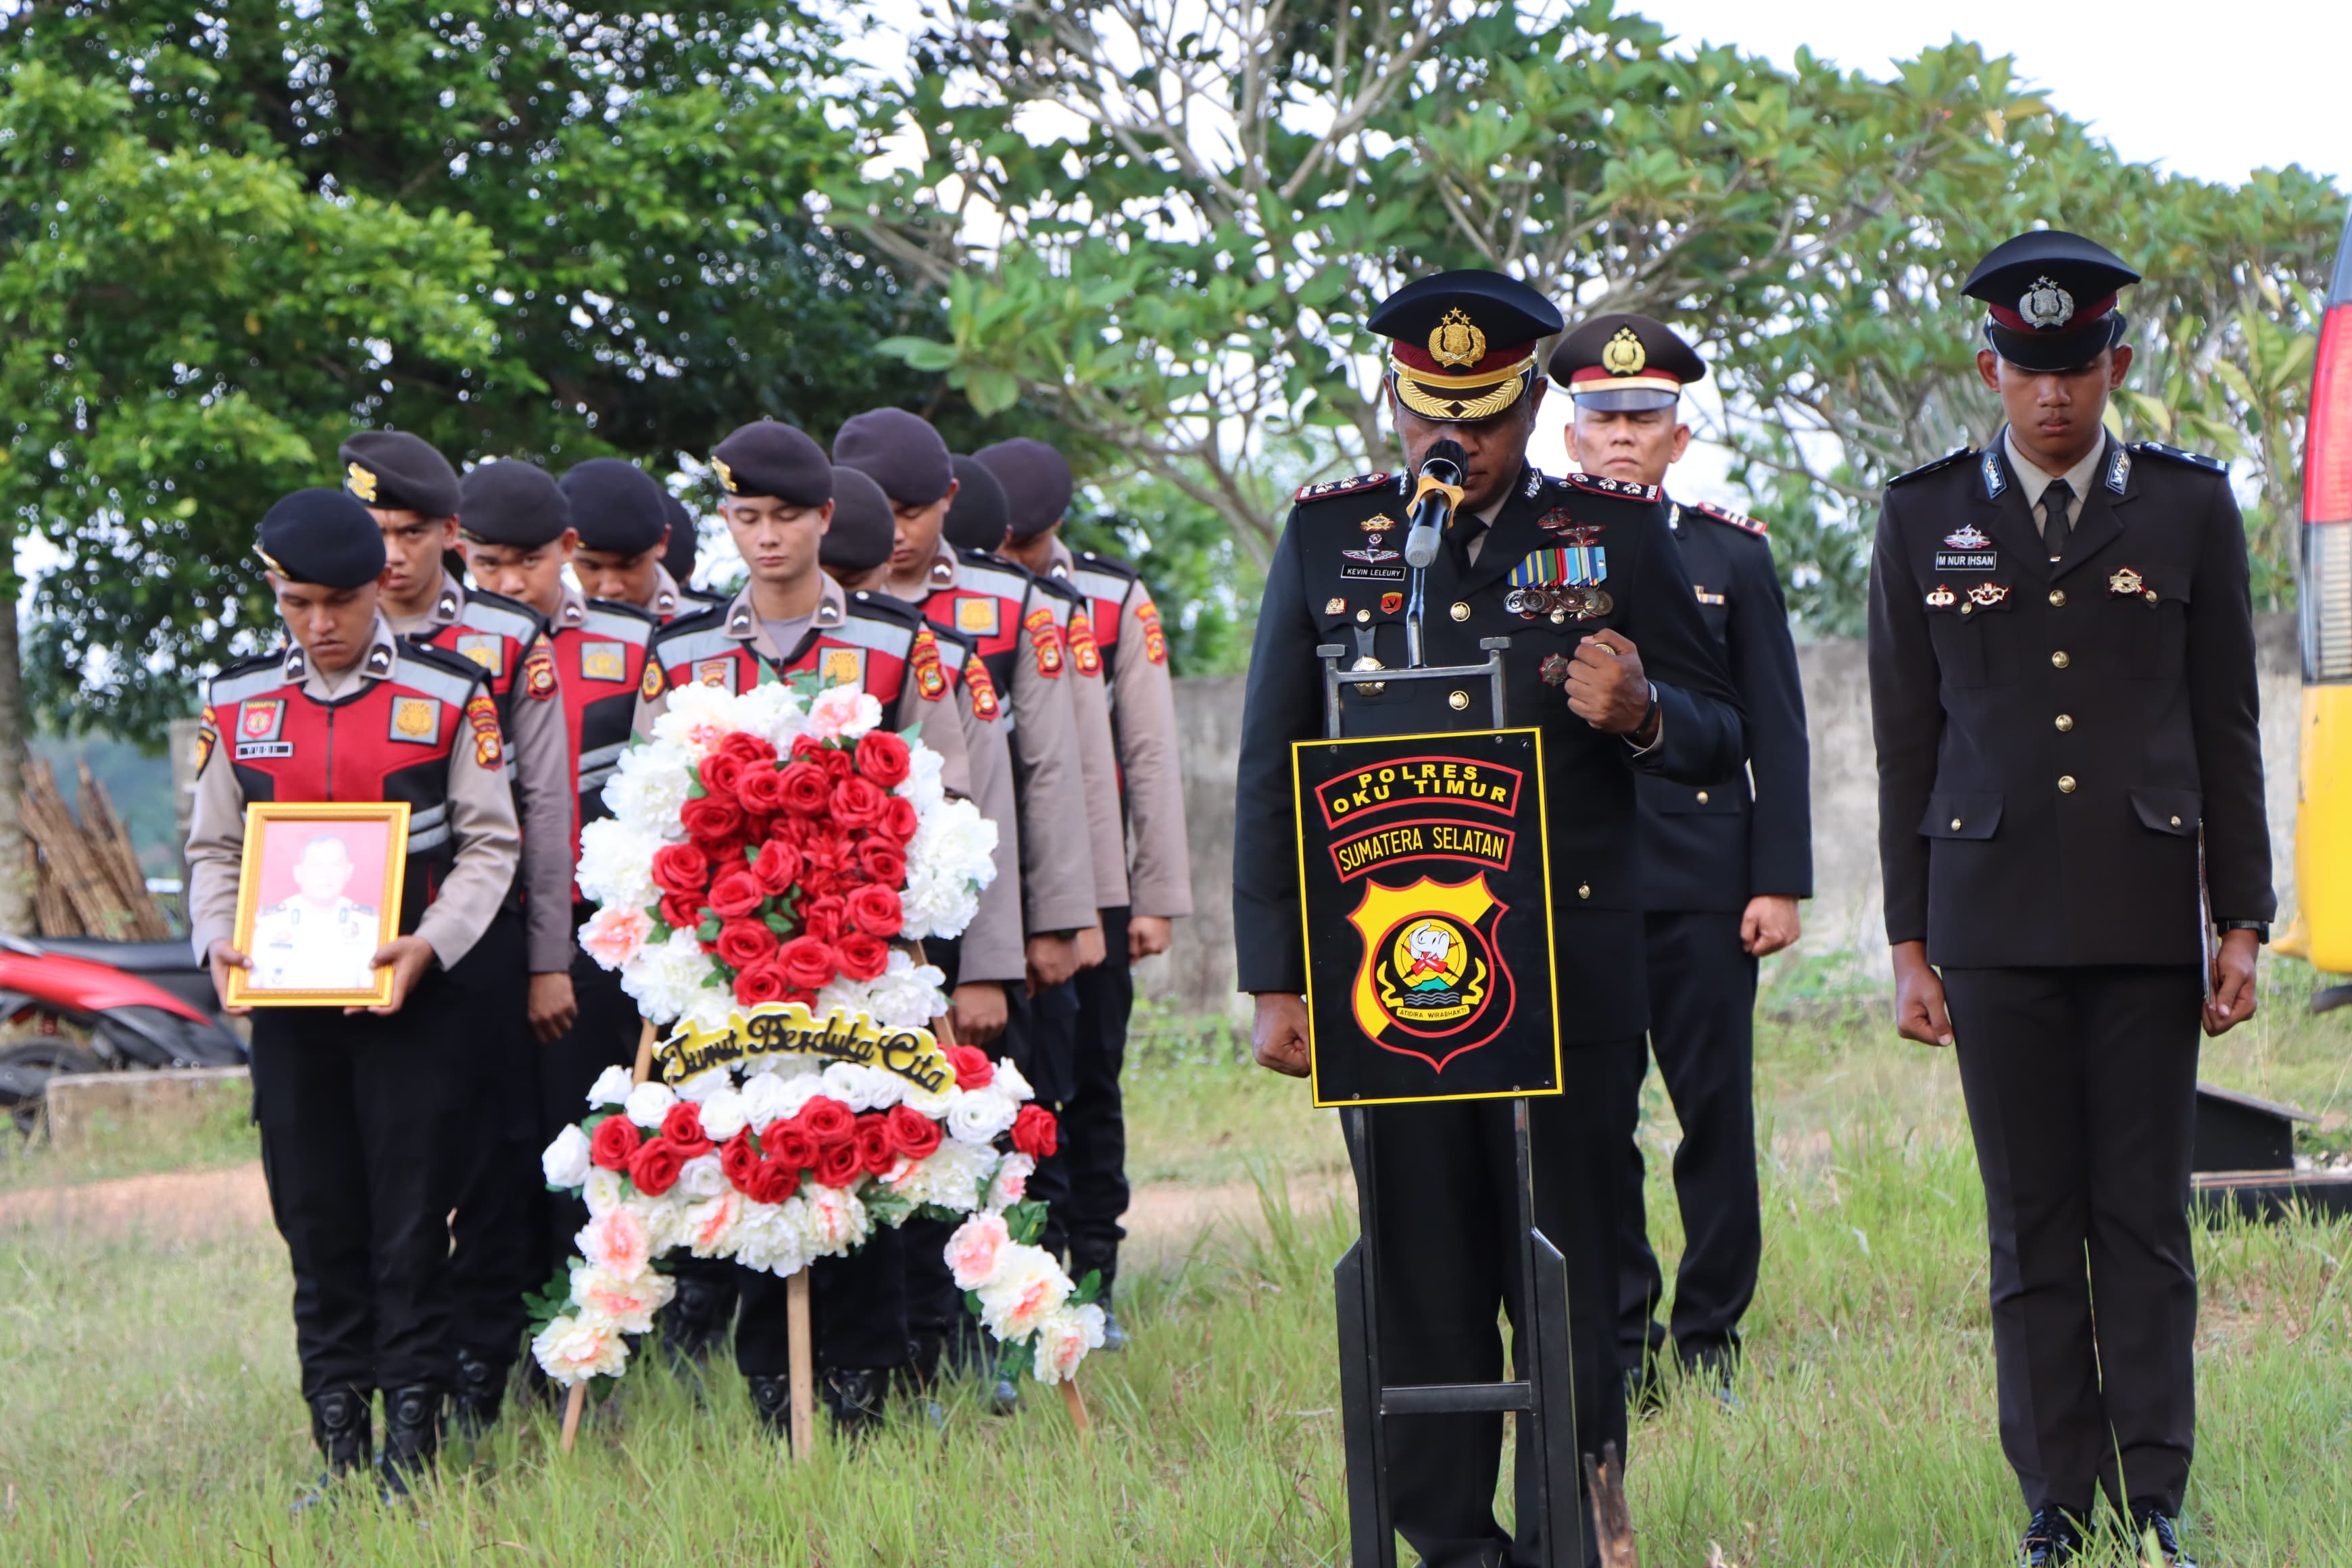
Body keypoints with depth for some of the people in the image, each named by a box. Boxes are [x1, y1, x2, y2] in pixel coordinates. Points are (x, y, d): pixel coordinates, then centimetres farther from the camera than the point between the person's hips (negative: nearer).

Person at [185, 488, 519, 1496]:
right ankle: (339, 1451, 12)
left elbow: (490, 844, -2)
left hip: (411, 998, -3)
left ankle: (413, 1449, 4)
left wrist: (432, 942, -17)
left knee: (411, 1223, -2)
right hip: (286, 1005, 3)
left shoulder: (449, 696, -2)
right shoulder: (237, 704, 8)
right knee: (317, 1224, 6)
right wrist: (218, 939, -5)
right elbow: (215, 848, 14)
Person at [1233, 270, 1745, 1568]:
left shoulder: (1616, 533, 7)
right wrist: (1274, 979, 4)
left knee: (1567, 1277, 1)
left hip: (1571, 970, 0)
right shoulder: (1327, 538, 9)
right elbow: (1269, 773, 10)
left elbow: (1718, 737, 10)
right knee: (1421, 1282, 1)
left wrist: (1642, 712, -15)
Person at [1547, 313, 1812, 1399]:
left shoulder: (1733, 557, 8)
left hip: (1703, 884, 0)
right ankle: (1617, 1340, 7)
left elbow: (1775, 731, 6)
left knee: (1717, 1110, 1)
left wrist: (1778, 883, -1)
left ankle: (1709, 1337, 9)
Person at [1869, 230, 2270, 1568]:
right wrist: (1910, 941, 4)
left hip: (2146, 916, 0)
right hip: (1996, 917, 0)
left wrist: (2243, 920, 2)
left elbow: (2229, 733, 7)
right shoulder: (1926, 520, 7)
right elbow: (1907, 745, 8)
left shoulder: (2190, 509, 6)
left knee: (2146, 1220, -1)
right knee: (2033, 1228, 2)